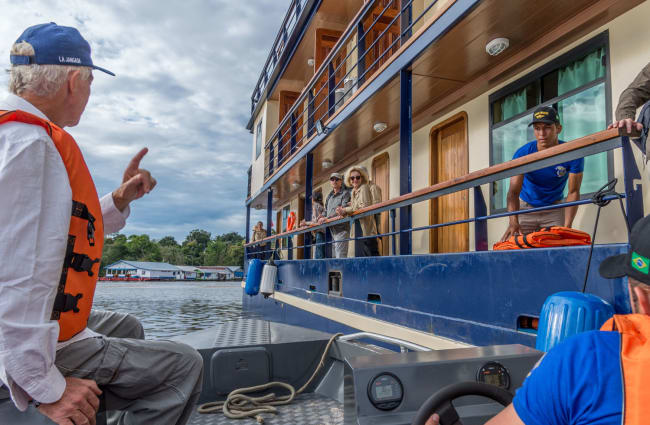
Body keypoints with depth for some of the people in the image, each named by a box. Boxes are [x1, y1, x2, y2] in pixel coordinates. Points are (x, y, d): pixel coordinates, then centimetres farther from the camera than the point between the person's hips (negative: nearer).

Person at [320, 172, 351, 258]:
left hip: (341, 228, -7)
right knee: (333, 256, 6)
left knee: (340, 255, -14)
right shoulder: (329, 196, 21)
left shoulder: (345, 193, -1)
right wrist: (322, 218, 1)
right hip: (331, 229, 7)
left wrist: (327, 218, -19)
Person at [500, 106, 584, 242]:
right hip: (525, 207, -1)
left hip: (554, 208, 1)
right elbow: (514, 191, -27)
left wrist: (567, 226, -28)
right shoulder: (522, 154, -20)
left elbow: (573, 192, -15)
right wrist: (514, 222, -44)